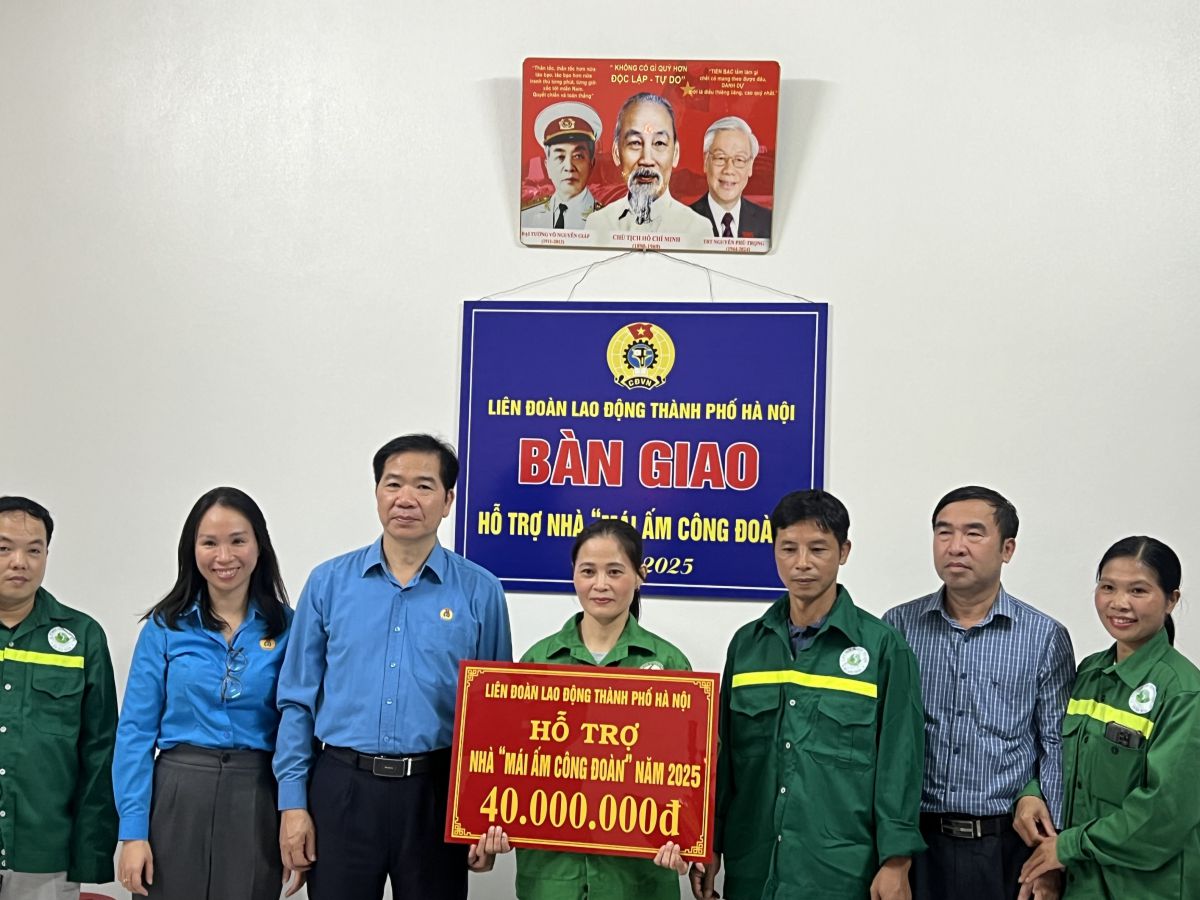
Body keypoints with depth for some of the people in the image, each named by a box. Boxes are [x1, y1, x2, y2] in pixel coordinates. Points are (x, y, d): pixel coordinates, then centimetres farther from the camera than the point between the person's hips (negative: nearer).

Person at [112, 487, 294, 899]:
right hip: (178, 796, 0)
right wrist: (133, 831, -7)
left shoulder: (286, 627, 2)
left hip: (256, 801, 0)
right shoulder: (165, 627, 1)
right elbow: (136, 731, -1)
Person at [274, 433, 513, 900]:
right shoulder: (329, 582, 3)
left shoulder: (480, 592, -1)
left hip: (436, 792, -1)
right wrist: (293, 801, -1)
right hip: (342, 788, 1)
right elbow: (298, 700, 5)